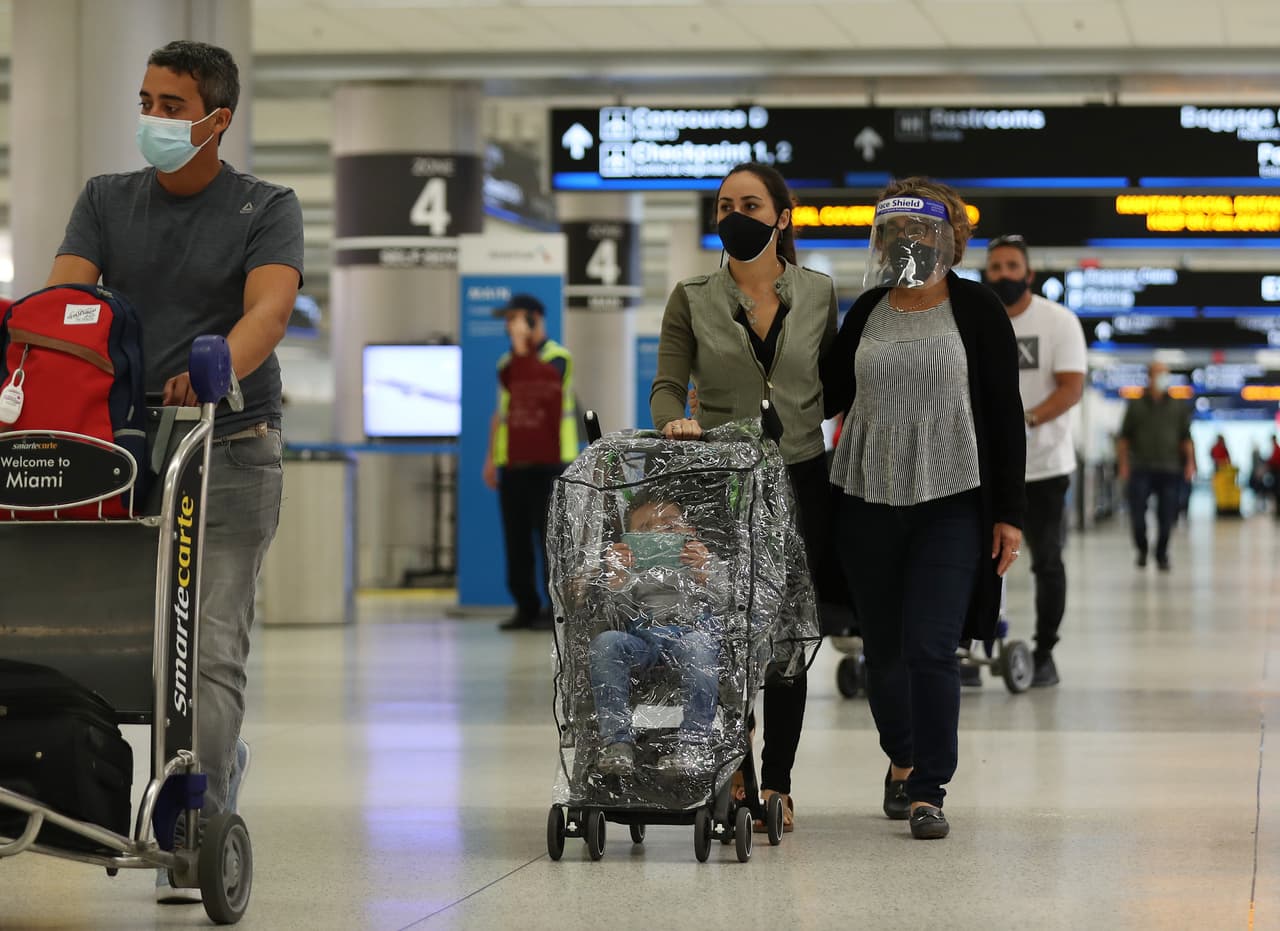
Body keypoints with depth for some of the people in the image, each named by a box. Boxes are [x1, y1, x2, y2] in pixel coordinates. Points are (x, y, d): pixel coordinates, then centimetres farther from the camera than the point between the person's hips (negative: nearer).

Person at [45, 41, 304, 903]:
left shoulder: (266, 209, 0)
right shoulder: (107, 200, 11)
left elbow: (269, 309, -18)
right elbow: (66, 293, -3)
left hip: (230, 451, -4)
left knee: (211, 648, -10)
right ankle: (222, 761, 33)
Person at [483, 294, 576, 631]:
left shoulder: (557, 357, -3)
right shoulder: (508, 361, 16)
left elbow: (543, 382, -21)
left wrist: (523, 347, -15)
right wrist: (491, 457, 16)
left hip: (547, 464, -6)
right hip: (512, 464, 6)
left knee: (549, 536, -7)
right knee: (516, 540, 6)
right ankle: (526, 607, 12)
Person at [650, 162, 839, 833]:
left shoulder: (817, 294, 6)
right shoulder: (692, 300, 3)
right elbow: (668, 383, -2)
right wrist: (674, 420, -23)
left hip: (800, 477, 1)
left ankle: (776, 783, 10)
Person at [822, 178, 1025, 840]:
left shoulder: (976, 310, -1)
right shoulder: (867, 312, 9)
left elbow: (1006, 414, 0)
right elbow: (828, 395, 17)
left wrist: (1009, 513, -4)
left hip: (951, 508, -4)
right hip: (869, 504, 4)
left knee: (930, 649, -12)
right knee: (883, 650, 10)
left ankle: (929, 790, -4)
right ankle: (902, 761, 32)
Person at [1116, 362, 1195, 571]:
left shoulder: (1179, 407, 13)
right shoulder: (1136, 406, 10)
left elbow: (1186, 438, 12)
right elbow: (1124, 438, 10)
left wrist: (1190, 462, -1)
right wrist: (1123, 463, 0)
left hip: (1170, 469, 1)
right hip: (1141, 469, -1)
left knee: (1166, 518, -1)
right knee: (1137, 514, -10)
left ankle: (1162, 555, 14)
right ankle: (1142, 550, 13)